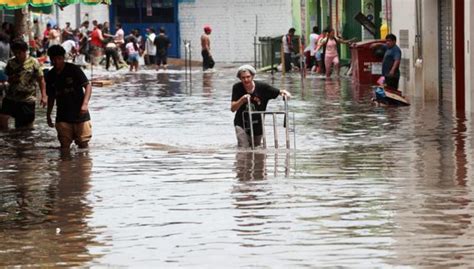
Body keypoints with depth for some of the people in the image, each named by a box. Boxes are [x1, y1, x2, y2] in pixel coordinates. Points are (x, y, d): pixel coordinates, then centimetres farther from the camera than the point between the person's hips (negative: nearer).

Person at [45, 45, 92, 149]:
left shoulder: (73, 69, -7)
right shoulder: (50, 76, 7)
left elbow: (88, 86, -9)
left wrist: (85, 103, -23)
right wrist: (48, 115, 16)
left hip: (79, 114, -4)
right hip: (63, 117, 4)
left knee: (83, 144, -4)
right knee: (64, 146, 1)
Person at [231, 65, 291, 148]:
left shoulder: (262, 87, -13)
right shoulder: (237, 88, -13)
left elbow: (279, 92, -7)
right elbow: (232, 109, -17)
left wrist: (284, 93, -32)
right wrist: (242, 100, -35)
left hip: (257, 125, 2)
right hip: (242, 124, -2)